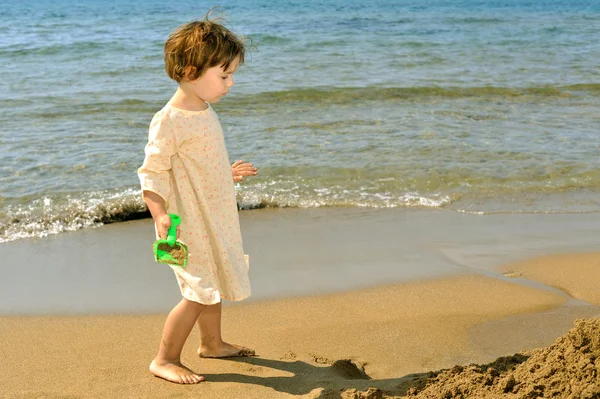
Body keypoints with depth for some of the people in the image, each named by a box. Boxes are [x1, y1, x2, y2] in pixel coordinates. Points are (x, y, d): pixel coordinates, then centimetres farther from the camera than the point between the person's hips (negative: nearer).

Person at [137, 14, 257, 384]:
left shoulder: (205, 110, 7)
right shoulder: (168, 122, -21)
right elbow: (152, 174, -21)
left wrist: (227, 173, 33)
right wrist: (160, 216, -33)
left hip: (216, 219, 9)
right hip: (189, 224, -9)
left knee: (214, 284, 21)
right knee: (200, 292, -7)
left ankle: (212, 343, 40)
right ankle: (165, 359, 8)